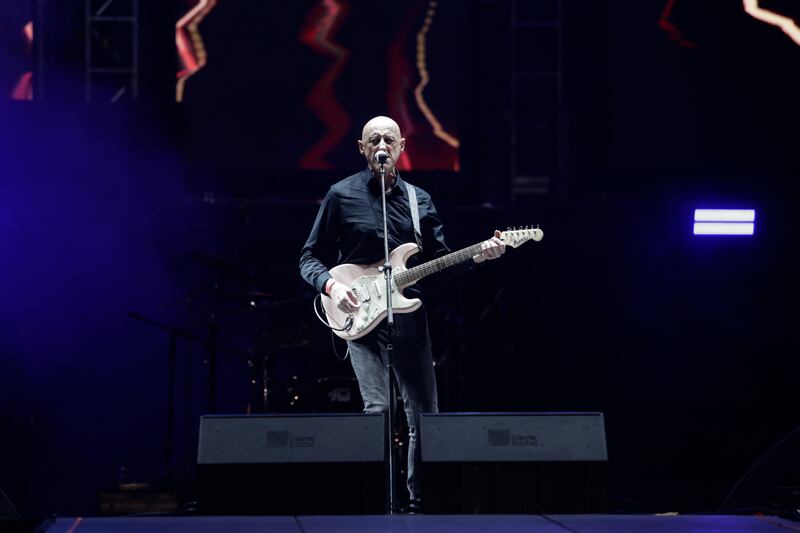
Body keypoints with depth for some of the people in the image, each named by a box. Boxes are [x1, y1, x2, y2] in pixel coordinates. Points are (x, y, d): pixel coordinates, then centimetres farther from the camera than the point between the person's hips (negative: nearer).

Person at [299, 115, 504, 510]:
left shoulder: (419, 200, 13)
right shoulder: (342, 195, 2)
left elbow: (440, 260, 13)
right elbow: (310, 258, 3)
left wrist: (477, 256, -5)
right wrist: (330, 285, -16)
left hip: (409, 313, 4)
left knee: (425, 414, 3)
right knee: (377, 408, -19)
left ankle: (419, 500, 16)